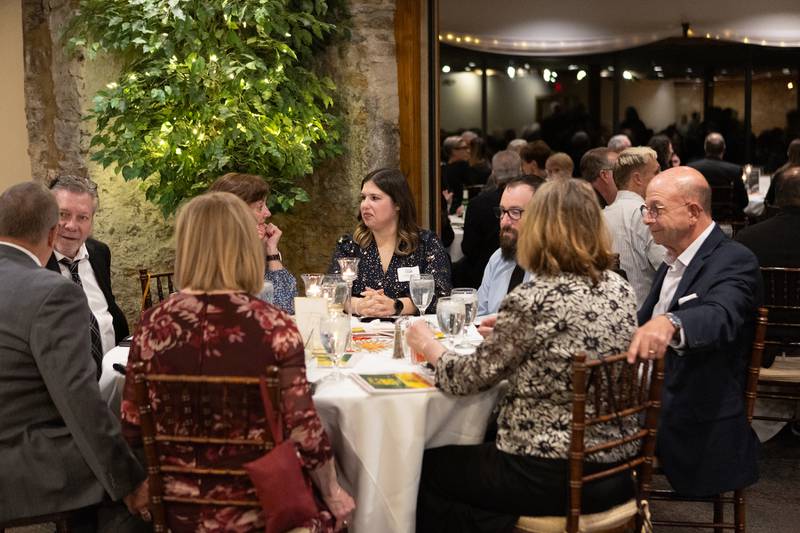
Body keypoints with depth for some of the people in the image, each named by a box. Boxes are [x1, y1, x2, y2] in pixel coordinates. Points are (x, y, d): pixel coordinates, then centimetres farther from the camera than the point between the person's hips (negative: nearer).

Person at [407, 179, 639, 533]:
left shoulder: (535, 298, -19)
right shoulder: (620, 289, 2)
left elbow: (470, 378, -9)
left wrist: (429, 347, 9)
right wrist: (506, 327, 27)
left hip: (556, 477, -7)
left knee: (427, 468, 14)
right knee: (466, 454, 27)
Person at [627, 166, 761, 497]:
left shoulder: (735, 262, -12)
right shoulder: (673, 261, 16)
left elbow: (720, 317, -34)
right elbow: (643, 321, 24)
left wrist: (669, 324, -54)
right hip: (654, 406, 8)